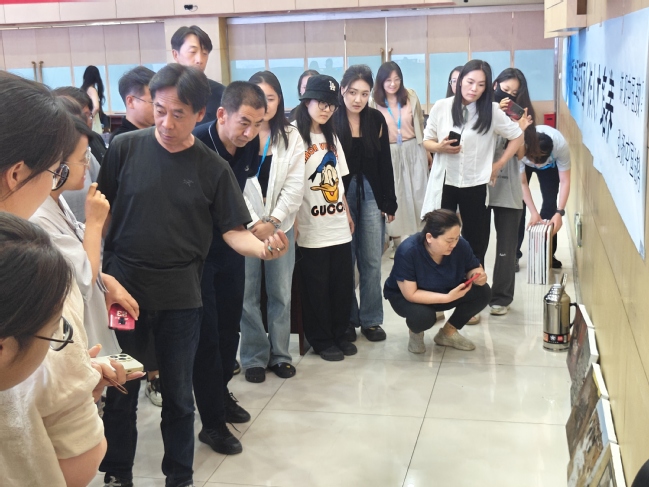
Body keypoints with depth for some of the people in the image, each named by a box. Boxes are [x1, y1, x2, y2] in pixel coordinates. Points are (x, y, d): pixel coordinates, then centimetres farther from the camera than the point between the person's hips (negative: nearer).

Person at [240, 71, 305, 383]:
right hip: (245, 227, -2)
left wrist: (272, 222, -9)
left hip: (280, 226, 2)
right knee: (248, 295, 2)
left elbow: (295, 187, 0)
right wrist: (254, 223, -11)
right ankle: (254, 358, 14)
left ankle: (279, 354, 21)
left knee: (281, 293, 8)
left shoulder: (291, 137, 5)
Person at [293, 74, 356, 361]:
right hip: (312, 228, -7)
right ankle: (321, 340, 17)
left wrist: (348, 214, 16)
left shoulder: (331, 136, 15)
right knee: (316, 287, 4)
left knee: (343, 283, 11)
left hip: (338, 226, 7)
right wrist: (292, 222, -18)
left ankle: (339, 334, 26)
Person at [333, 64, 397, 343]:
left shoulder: (376, 120, 2)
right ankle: (347, 319, 18)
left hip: (371, 193, 2)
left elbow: (385, 163, 5)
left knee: (371, 260, 4)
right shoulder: (332, 121, -6)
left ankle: (371, 320, 14)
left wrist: (389, 202, 3)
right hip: (341, 194, -2)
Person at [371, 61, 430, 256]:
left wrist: (427, 151, 10)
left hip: (413, 150, 1)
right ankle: (397, 244, 18)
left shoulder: (411, 96, -2)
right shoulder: (374, 102, -7)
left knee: (418, 194, 5)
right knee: (393, 197, 6)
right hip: (388, 154, -1)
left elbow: (420, 125, 6)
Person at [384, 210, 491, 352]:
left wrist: (478, 276, -28)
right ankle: (415, 332, 2)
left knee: (483, 292, -17)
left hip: (445, 291, 5)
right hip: (404, 295, -4)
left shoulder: (461, 245, -22)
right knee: (423, 316, -36)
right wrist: (448, 298, -39)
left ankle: (448, 332, 4)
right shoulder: (407, 251, -33)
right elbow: (411, 294, -31)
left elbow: (473, 268, -3)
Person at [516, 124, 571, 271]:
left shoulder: (561, 146, -41)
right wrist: (533, 212, -37)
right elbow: (522, 183, -30)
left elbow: (565, 181, -33)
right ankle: (513, 254, -2)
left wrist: (559, 212, -42)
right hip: (522, 164, 0)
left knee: (550, 203, -9)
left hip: (550, 165, 1)